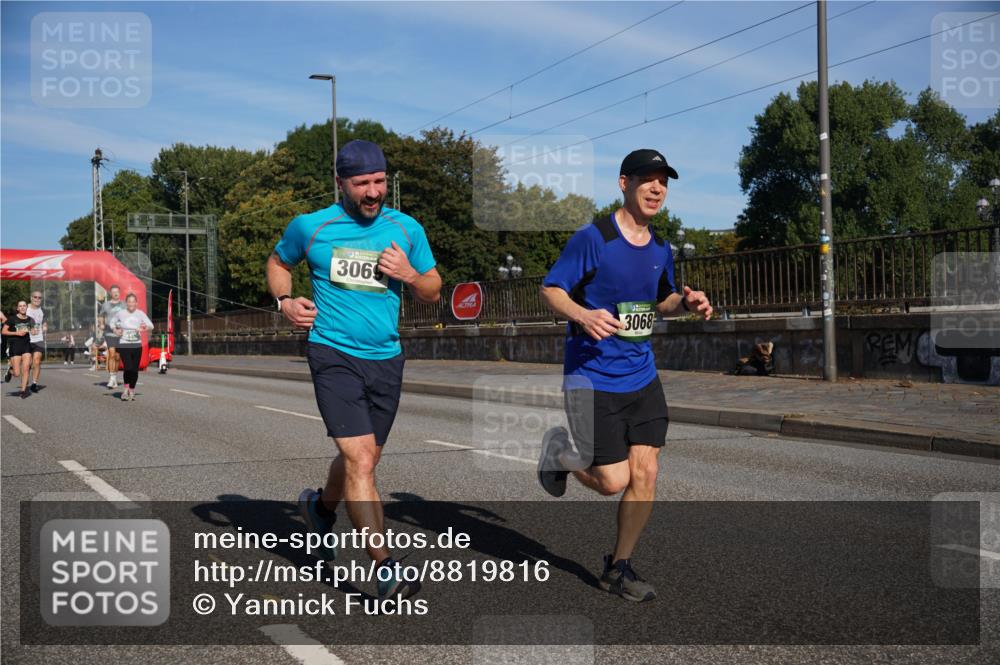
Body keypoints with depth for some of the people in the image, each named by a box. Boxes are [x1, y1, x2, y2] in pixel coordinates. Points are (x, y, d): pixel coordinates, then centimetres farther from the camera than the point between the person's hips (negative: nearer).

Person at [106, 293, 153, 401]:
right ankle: (126, 389, 3)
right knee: (128, 368, -17)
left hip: (137, 345, 2)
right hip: (124, 345, -2)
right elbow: (111, 322, 16)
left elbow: (151, 325, 0)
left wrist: (145, 328, -21)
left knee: (135, 370, 5)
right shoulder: (120, 313, 0)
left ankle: (131, 391, 24)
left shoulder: (140, 313, 2)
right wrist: (115, 331, -2)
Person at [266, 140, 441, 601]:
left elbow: (433, 292, 12)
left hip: (386, 359, 4)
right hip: (333, 355, -4)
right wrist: (285, 301, -2)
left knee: (361, 460, 17)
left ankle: (321, 505, 50)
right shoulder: (310, 226, -1)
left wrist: (409, 274, -10)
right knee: (360, 461, -16)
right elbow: (278, 263, 18)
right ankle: (385, 570, -12)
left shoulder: (407, 230, 4)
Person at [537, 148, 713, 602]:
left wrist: (686, 303, -1)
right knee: (613, 481, -5)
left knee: (644, 472, 1)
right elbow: (550, 289, -9)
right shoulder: (592, 238, -12)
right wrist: (583, 315, -29)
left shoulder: (660, 248, 8)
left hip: (642, 377, 6)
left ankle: (619, 567, 20)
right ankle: (560, 452, 27)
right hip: (592, 378, -6)